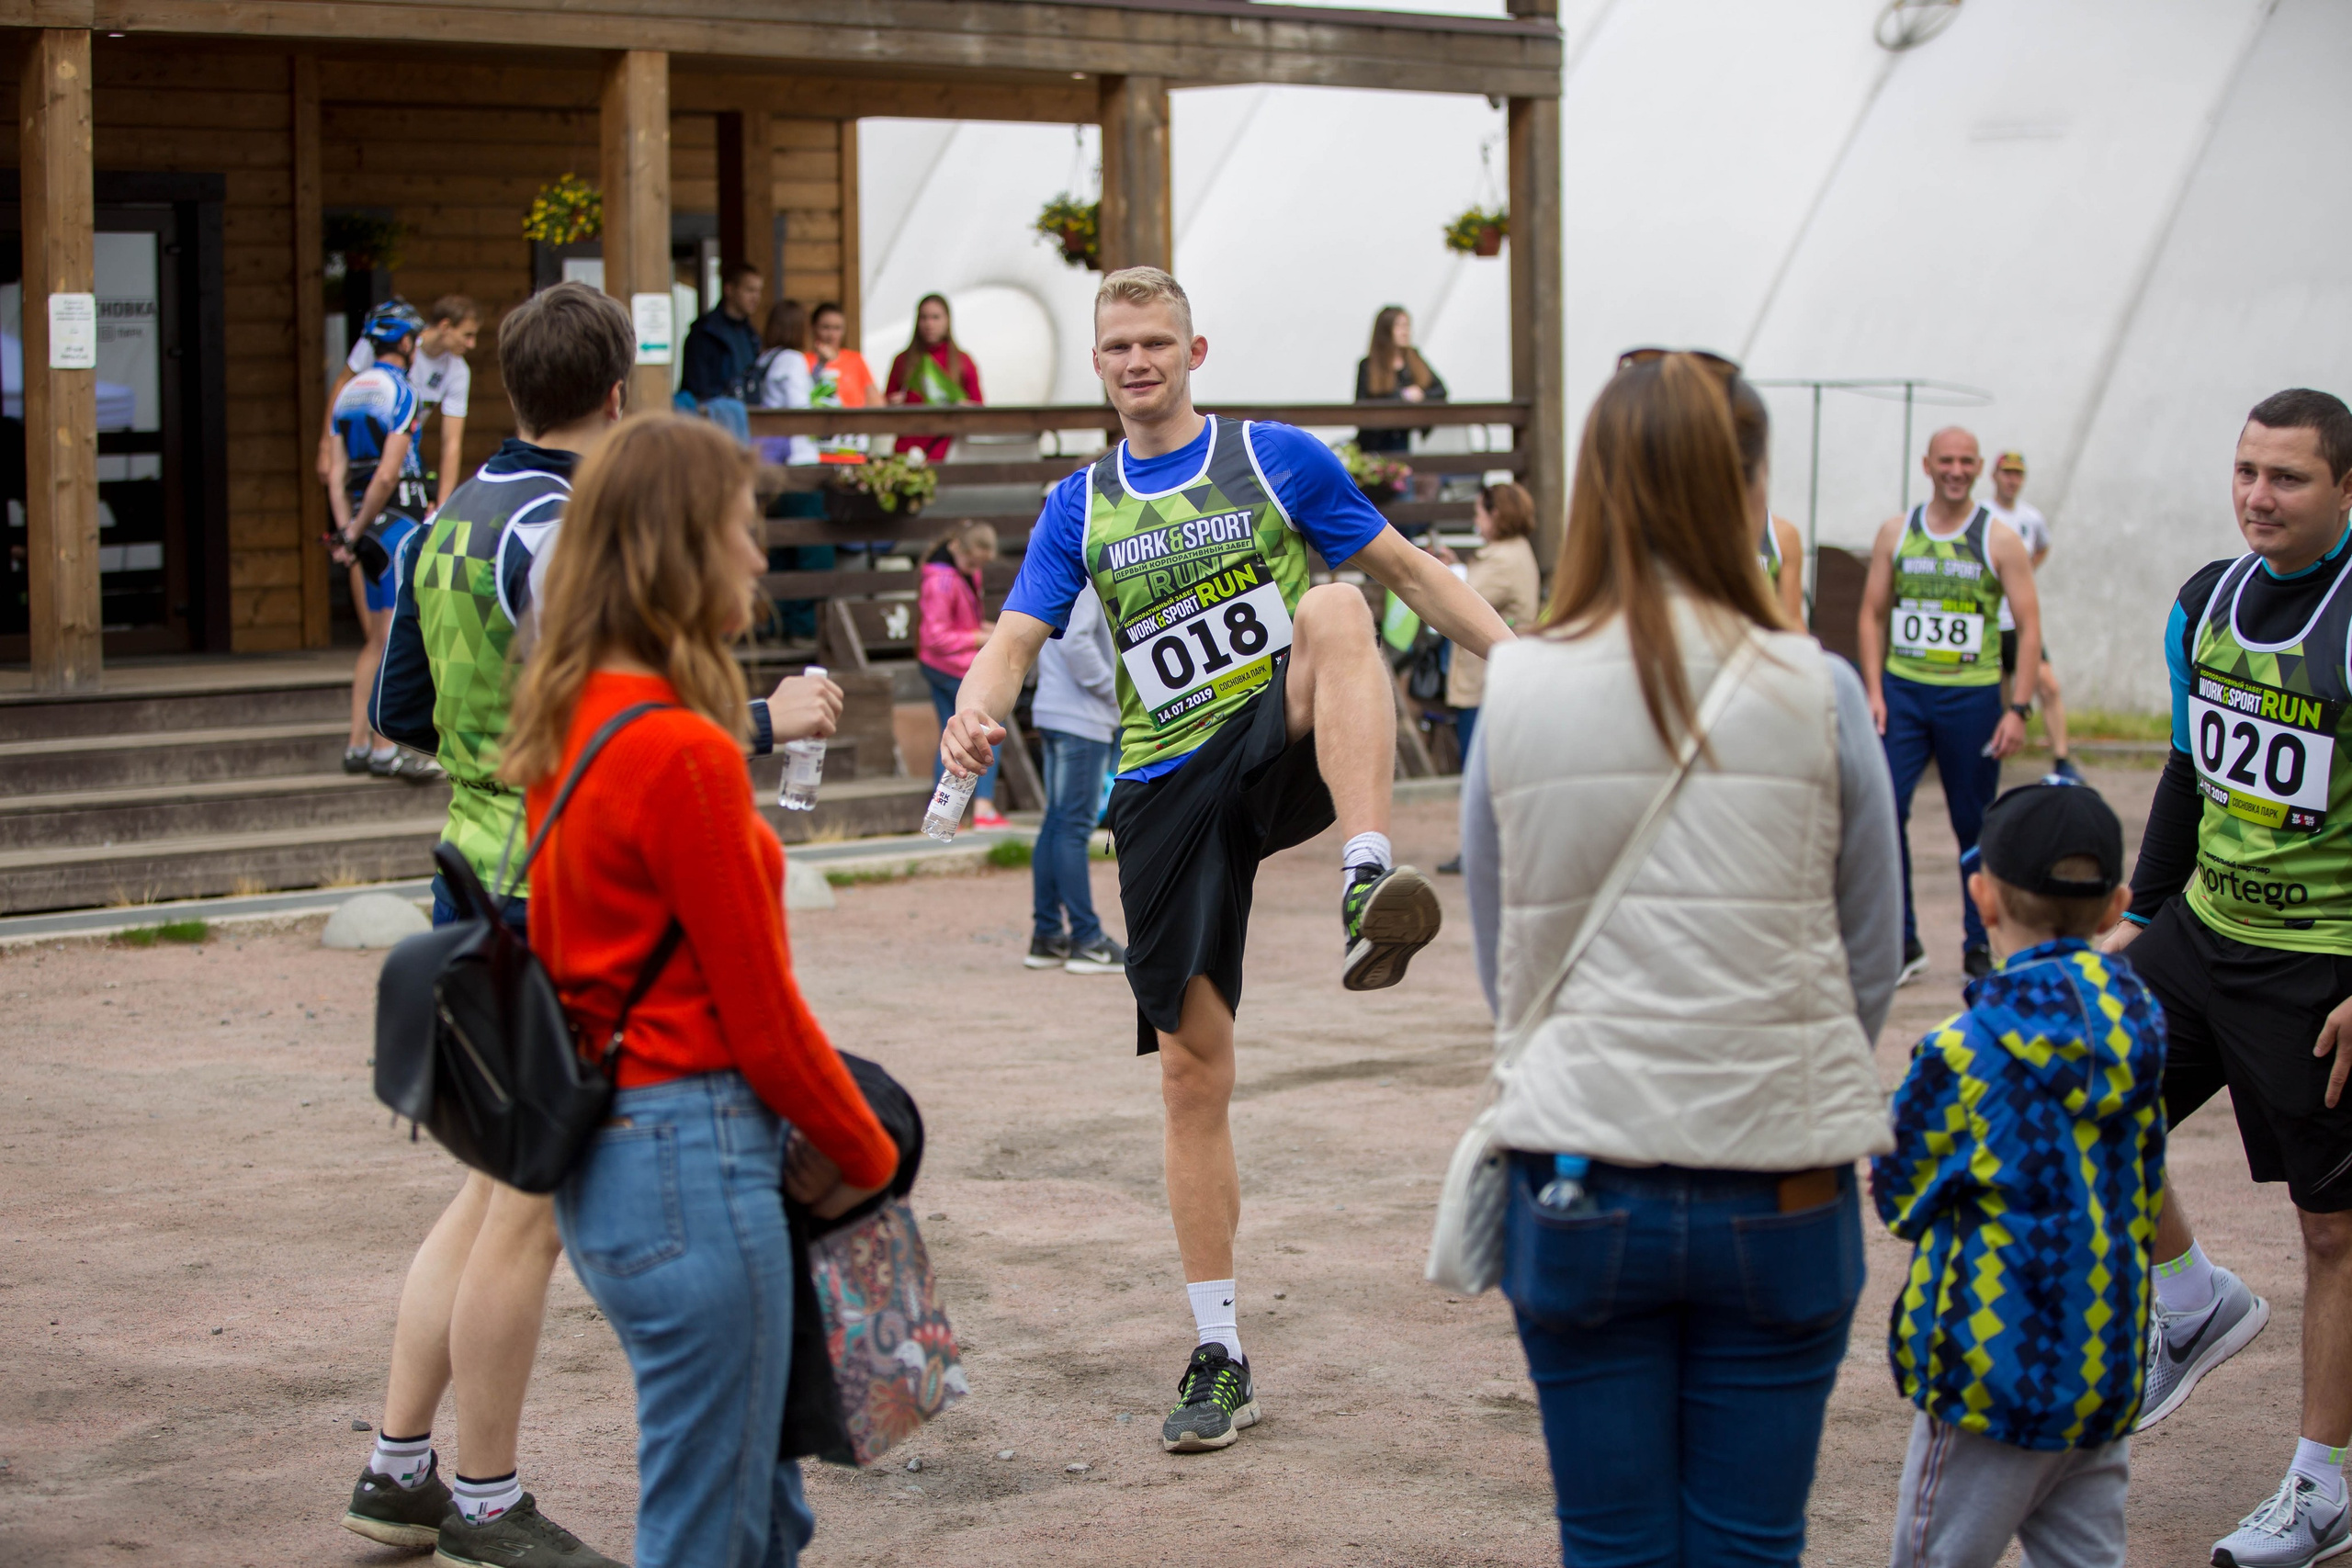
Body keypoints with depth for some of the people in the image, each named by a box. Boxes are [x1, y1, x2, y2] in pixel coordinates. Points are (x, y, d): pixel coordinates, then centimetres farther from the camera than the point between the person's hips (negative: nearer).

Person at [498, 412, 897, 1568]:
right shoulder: (685, 753, -18)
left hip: (603, 1155, 9)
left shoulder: (572, 728, 9)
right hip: (693, 1158, -9)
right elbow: (761, 1015, -14)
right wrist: (866, 1156, 3)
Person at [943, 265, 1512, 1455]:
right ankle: (1218, 1354, 10)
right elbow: (1015, 638, 3)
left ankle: (1369, 883, -50)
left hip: (1284, 742, -2)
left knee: (1335, 604, -34)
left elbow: (1405, 570, 11)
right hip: (1169, 786, 2)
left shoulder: (1278, 459, 6)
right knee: (1191, 1070, 0)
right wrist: (973, 714, -20)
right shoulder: (1078, 509, 12)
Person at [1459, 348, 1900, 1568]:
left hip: (1576, 1182, 1)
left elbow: (1497, 960, 6)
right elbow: (1870, 964, 2)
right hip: (1775, 1186, -1)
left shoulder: (1516, 692, -3)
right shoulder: (1812, 693, -7)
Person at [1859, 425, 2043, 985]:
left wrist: (2018, 708, -10)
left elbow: (2029, 627, -2)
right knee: (1884, 811, -9)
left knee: (1976, 826, 6)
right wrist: (1874, 691, 0)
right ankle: (1903, 943, 1)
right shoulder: (1896, 533, 5)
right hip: (1903, 691, 2)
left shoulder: (2000, 542, -2)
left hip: (1972, 697, -2)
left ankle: (1979, 946, 18)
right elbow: (1873, 614, 10)